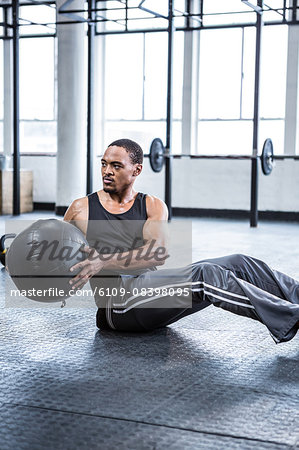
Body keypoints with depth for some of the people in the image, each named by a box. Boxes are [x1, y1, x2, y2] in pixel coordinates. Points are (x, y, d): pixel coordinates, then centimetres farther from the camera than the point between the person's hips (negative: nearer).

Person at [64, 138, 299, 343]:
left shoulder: (154, 206, 12)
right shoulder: (82, 208, 8)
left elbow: (158, 253, -7)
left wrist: (105, 261, -22)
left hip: (154, 290, 5)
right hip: (118, 301, -5)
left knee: (238, 264, -11)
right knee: (204, 275, -30)